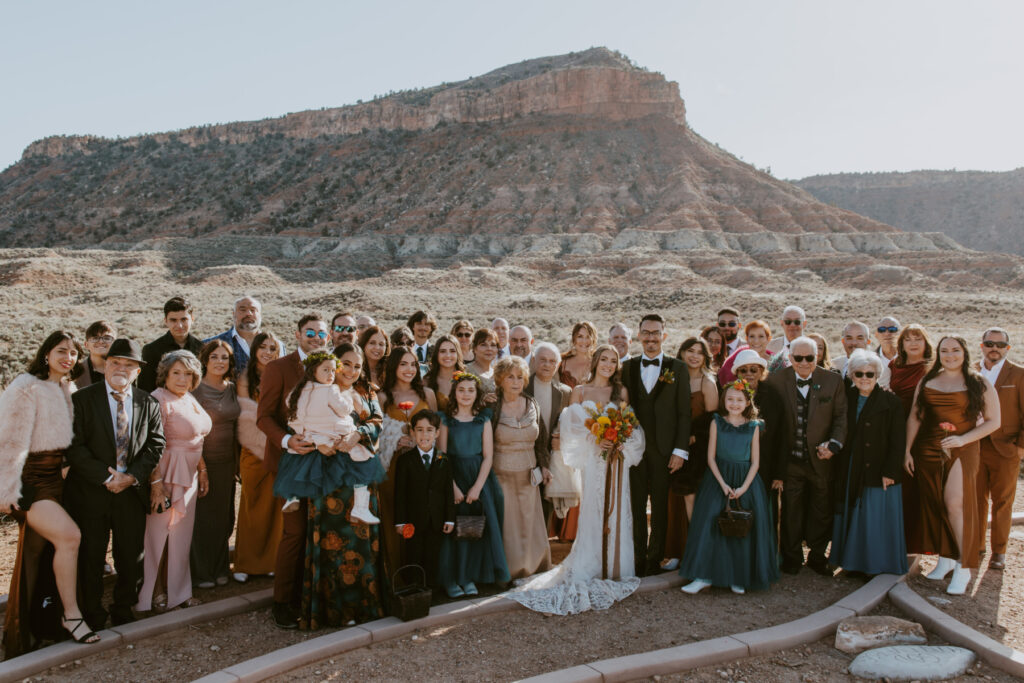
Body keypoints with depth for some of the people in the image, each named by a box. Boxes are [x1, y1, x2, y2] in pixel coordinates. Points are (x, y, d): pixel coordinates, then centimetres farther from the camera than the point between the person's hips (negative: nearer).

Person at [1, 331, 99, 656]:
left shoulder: (68, 389, 10)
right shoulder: (26, 387, -12)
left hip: (53, 477, 7)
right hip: (30, 478, -7)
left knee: (39, 550, 14)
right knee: (69, 535, -21)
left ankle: (29, 625, 26)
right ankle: (71, 613, -8)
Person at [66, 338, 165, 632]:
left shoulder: (148, 403, 5)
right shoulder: (82, 399, -3)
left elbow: (155, 445, 2)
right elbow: (75, 447, -9)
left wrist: (132, 476, -11)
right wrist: (106, 478, -16)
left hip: (132, 492, 2)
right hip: (90, 492, -2)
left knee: (131, 557, 10)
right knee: (90, 558, 7)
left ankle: (124, 609, 28)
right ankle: (92, 615, 24)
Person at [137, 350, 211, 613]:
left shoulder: (190, 400, 13)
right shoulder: (160, 400, -13)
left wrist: (202, 470, 18)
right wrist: (156, 483, -22)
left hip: (188, 474, 8)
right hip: (166, 474, -8)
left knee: (181, 534, 12)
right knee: (160, 531, 0)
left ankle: (177, 590, 23)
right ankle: (154, 593, 14)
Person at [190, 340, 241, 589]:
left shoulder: (232, 388, 7)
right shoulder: (196, 390, -11)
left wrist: (236, 460, 13)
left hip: (226, 462, 5)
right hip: (202, 461, -5)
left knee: (222, 517, 13)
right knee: (202, 518, 4)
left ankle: (219, 569, 27)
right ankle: (200, 572, 19)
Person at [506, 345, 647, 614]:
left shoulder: (621, 392, 10)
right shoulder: (580, 391, 7)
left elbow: (631, 426, 8)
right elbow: (572, 425, 0)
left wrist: (620, 440, -11)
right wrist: (594, 438, -15)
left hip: (616, 459, 2)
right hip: (592, 459, -2)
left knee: (615, 511, 3)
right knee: (592, 511, -4)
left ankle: (613, 569, 15)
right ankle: (589, 570, 5)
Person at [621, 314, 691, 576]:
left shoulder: (677, 368, 3)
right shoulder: (627, 367, 8)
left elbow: (684, 413, 0)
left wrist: (680, 450, -6)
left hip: (663, 449, -1)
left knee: (660, 507, 7)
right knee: (636, 506, 5)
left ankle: (655, 559, 19)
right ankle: (638, 560, 15)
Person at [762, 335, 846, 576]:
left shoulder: (833, 381, -1)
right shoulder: (775, 382, -5)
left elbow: (841, 417, 2)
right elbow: (770, 426, -5)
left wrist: (834, 443, -16)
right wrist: (772, 469, -7)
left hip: (822, 461, 1)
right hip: (790, 462, -1)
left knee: (822, 511, 13)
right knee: (791, 511, 9)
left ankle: (817, 557, 33)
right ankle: (792, 557, 29)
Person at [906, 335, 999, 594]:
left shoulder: (979, 384, 0)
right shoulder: (927, 381, 9)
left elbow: (993, 421, 0)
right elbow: (915, 418, 10)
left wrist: (963, 439, -12)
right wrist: (907, 451, 4)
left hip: (961, 452, -3)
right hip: (927, 451, 4)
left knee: (956, 504, -13)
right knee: (934, 505, 7)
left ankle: (963, 568, -3)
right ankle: (945, 558, 21)